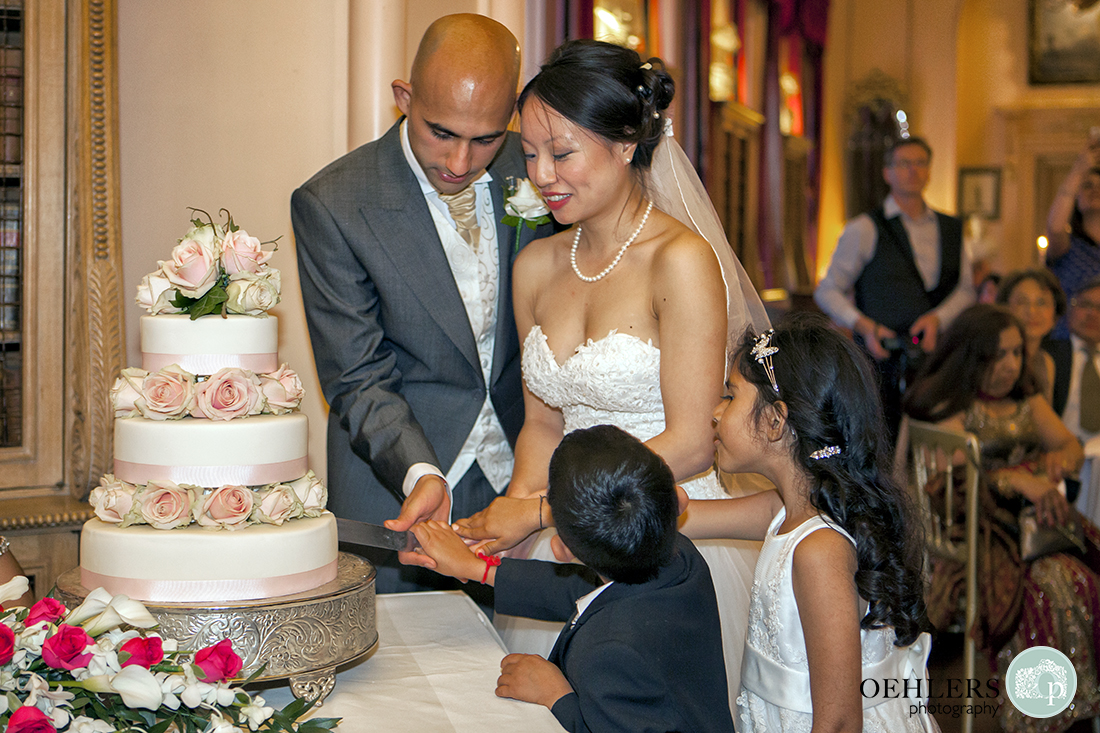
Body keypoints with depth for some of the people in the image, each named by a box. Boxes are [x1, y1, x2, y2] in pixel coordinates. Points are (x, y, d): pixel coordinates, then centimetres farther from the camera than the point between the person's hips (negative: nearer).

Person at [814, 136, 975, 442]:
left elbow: (966, 289, 17)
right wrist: (863, 325, -11)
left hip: (935, 357, 4)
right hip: (883, 358, -3)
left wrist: (938, 317, -3)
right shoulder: (864, 230, 2)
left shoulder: (951, 229, 15)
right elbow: (827, 291, 5)